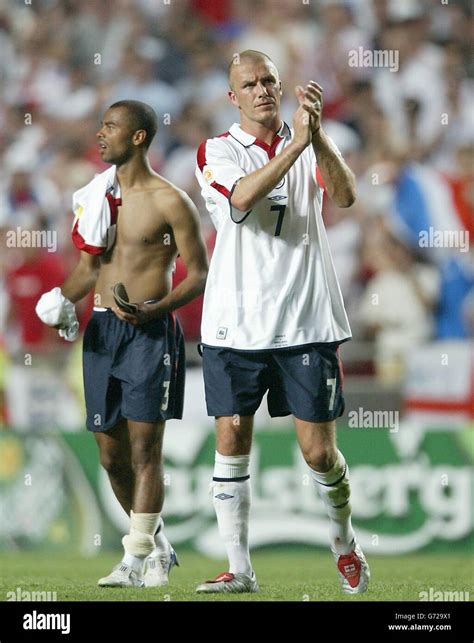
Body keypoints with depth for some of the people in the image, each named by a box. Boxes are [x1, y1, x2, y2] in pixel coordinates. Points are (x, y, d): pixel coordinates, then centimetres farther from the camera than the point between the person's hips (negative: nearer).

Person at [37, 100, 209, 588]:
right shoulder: (99, 195, 13)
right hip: (103, 329, 7)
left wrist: (154, 309, -19)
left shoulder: (169, 202, -6)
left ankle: (136, 560, -6)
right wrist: (62, 301, 2)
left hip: (150, 332, -7)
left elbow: (199, 273, -5)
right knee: (111, 453, 9)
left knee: (144, 447, -9)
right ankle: (158, 547, 24)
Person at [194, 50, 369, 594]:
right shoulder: (218, 151, 2)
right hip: (234, 325, 0)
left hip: (305, 323, 0)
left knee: (319, 450, 0)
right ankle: (239, 569, 7)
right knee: (232, 441, -1)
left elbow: (344, 197, -12)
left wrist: (317, 134, -26)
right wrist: (296, 143, -28)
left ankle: (344, 543, 25)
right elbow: (243, 197, -19)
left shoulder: (308, 144, 7)